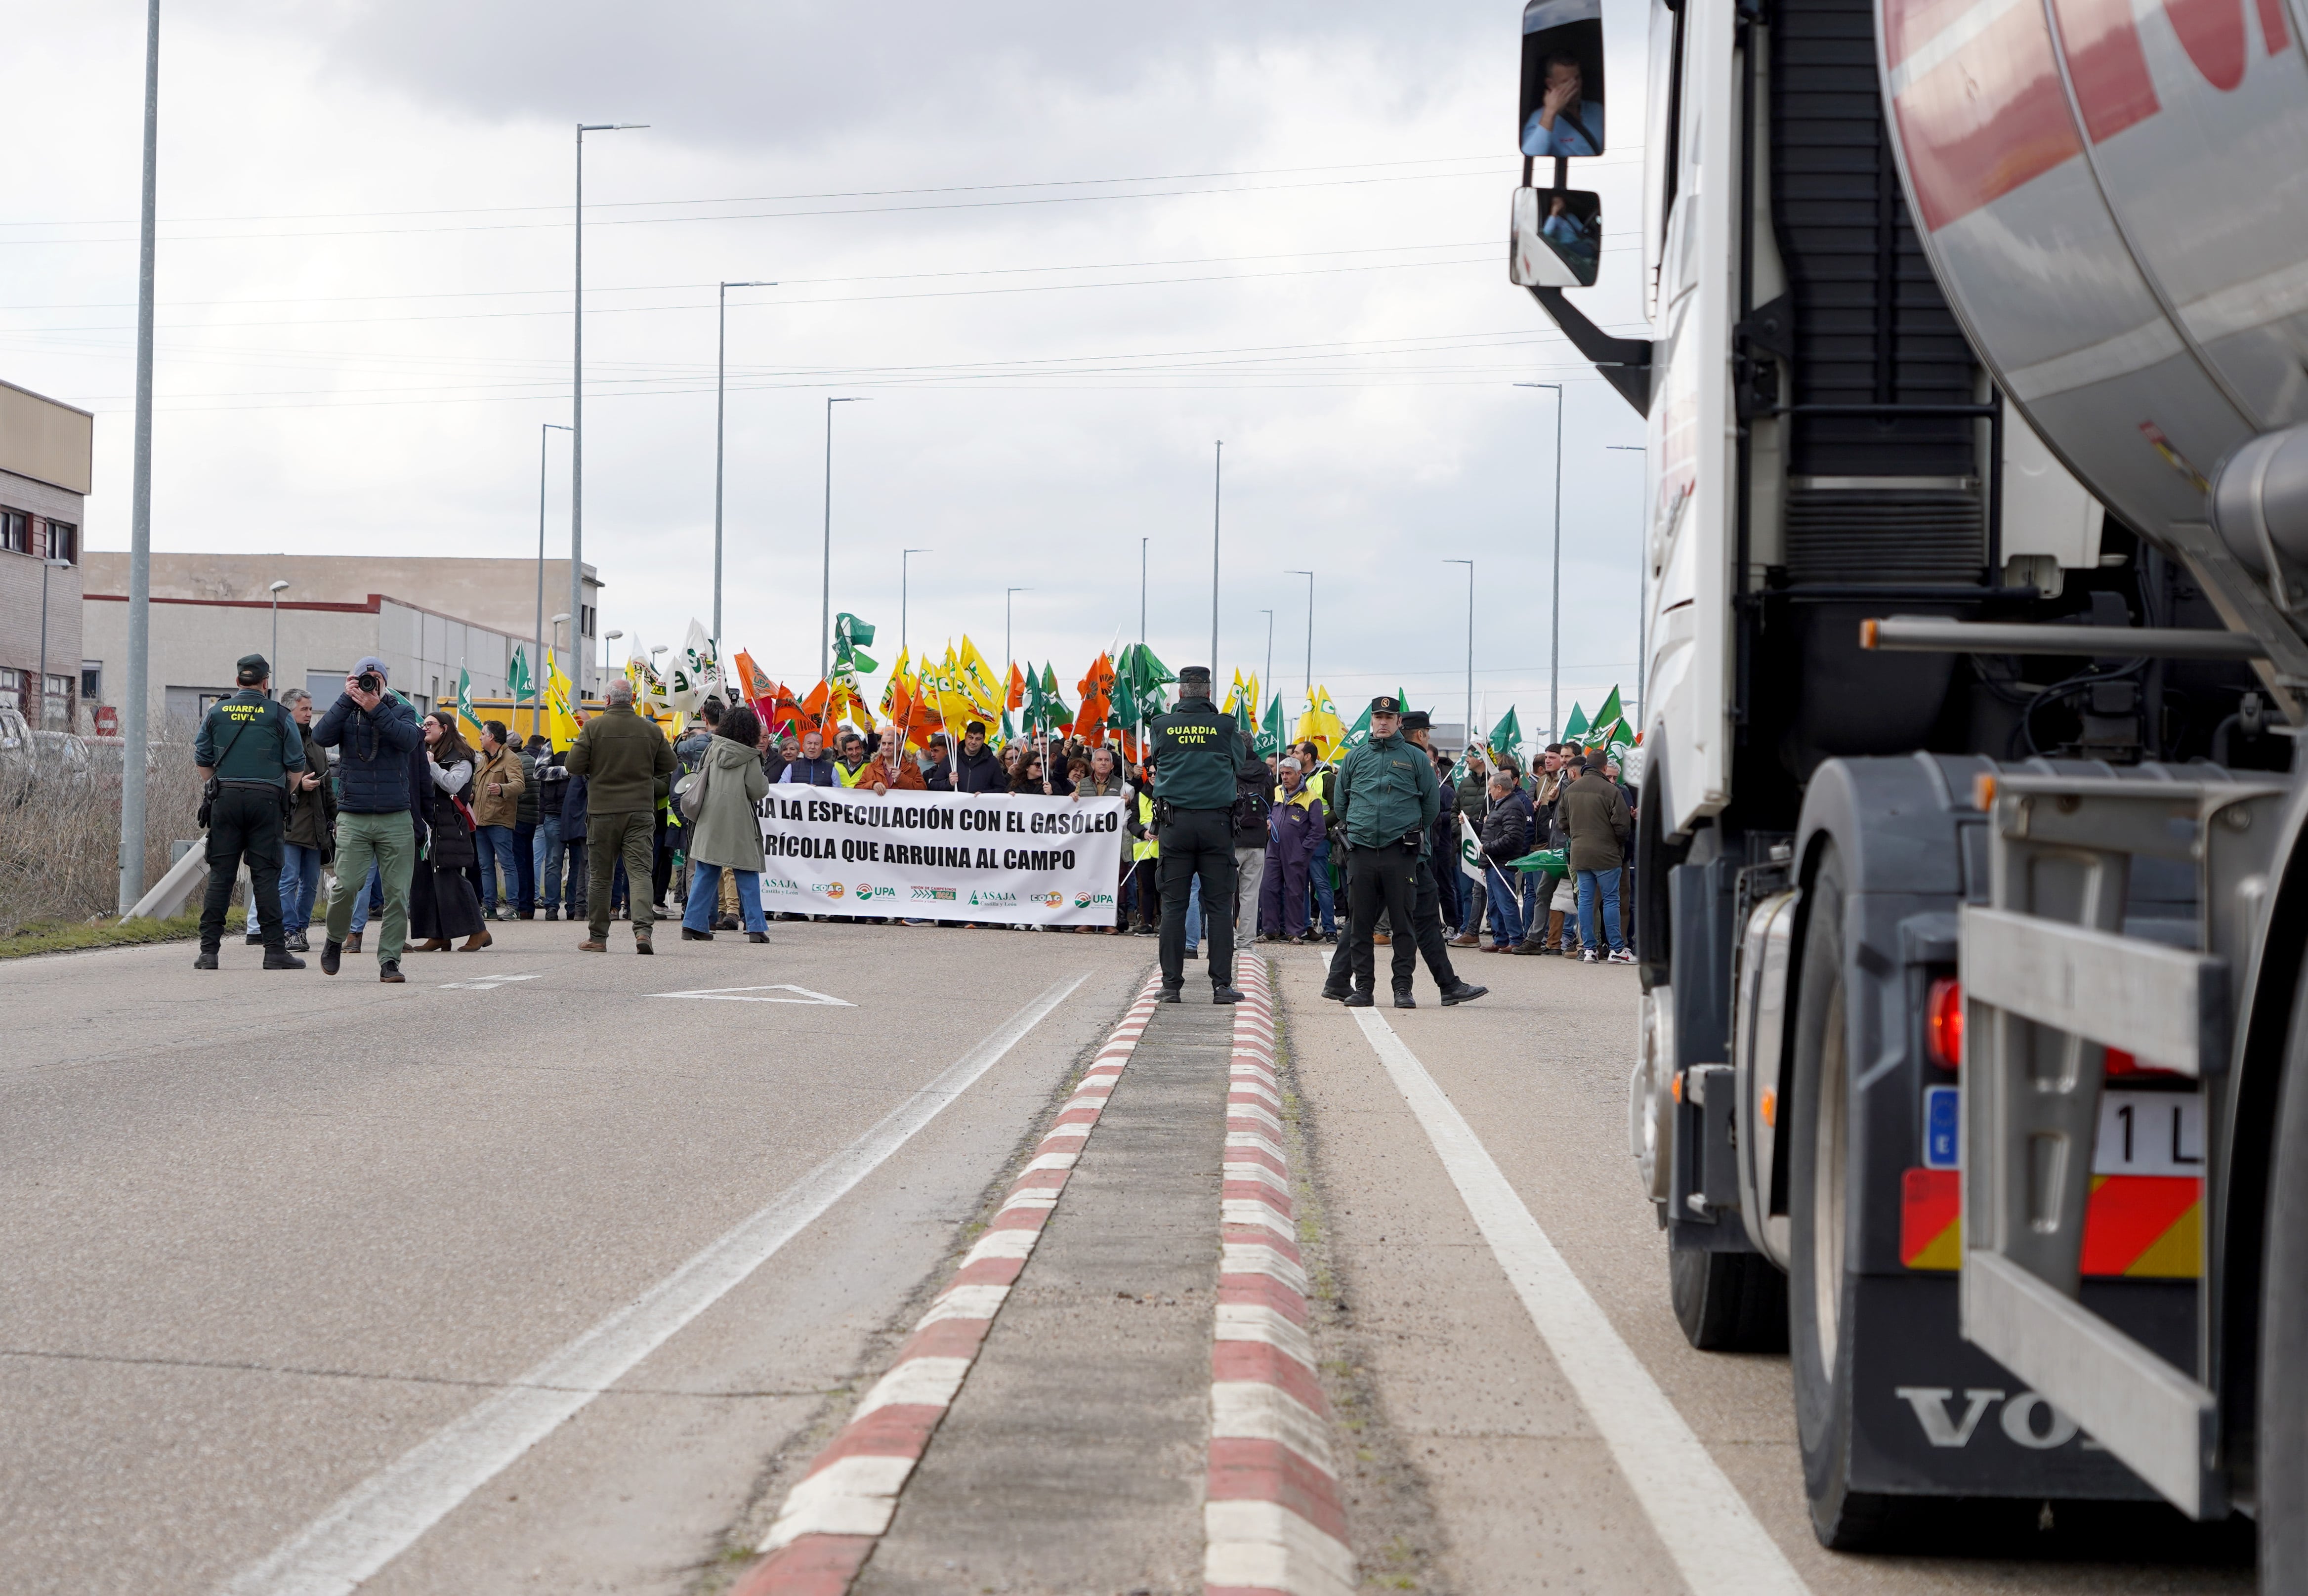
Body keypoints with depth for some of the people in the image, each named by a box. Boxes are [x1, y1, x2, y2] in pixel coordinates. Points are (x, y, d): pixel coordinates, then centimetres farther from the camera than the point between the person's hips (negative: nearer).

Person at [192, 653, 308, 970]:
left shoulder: (216, 714, 7)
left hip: (225, 799, 2)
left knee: (220, 875, 3)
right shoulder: (279, 716, 1)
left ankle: (209, 949, -1)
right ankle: (275, 950, -3)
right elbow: (297, 766, 3)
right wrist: (286, 792, 19)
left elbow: (202, 761, 12)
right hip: (266, 800, -2)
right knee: (266, 875, 0)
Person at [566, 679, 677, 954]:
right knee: (640, 872, -3)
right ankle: (643, 929, -21)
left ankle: (597, 937, 15)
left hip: (602, 810, -1)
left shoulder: (593, 727, -6)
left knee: (601, 876, 9)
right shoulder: (651, 730, 1)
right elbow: (669, 765, 11)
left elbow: (574, 766, -6)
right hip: (641, 811, 1)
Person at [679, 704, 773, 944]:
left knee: (705, 873, 9)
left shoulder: (713, 749, 4)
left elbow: (698, 778, 11)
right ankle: (756, 927, -1)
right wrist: (764, 781, 11)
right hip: (739, 823, -4)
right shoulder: (750, 757, -7)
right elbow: (758, 791, -8)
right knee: (747, 875, 2)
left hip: (710, 820, 4)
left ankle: (694, 924, 5)